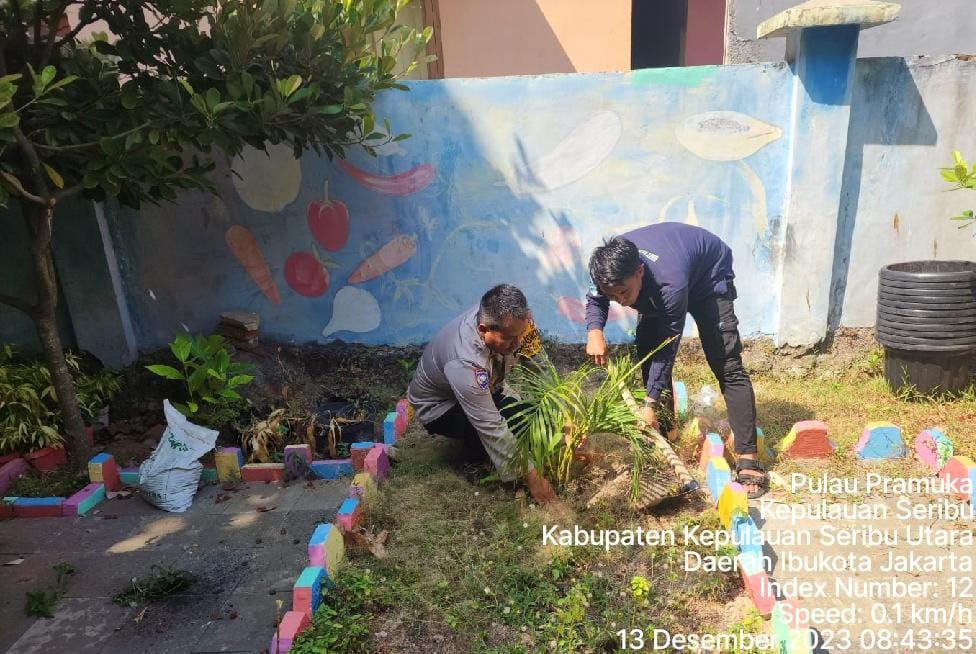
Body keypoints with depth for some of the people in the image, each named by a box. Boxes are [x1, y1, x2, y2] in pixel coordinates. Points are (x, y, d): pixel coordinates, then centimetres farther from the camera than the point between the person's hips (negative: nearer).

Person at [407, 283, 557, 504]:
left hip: (484, 389, 7)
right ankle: (476, 458, -2)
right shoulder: (465, 363, -43)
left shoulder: (508, 321, -27)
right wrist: (531, 477, -31)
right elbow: (492, 429, -38)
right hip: (438, 405, -7)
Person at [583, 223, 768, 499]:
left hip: (709, 274, -6)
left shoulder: (670, 283, -44)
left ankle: (748, 458, -15)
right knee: (646, 350, -2)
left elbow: (667, 347, -33)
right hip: (655, 288, 6)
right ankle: (665, 430, 13)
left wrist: (650, 403, -30)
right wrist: (594, 332, -29)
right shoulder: (613, 267, -29)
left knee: (726, 365, -15)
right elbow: (595, 299, -7)